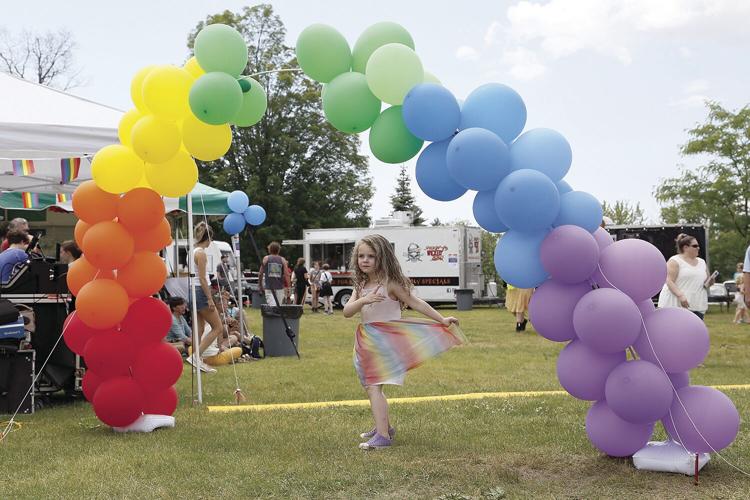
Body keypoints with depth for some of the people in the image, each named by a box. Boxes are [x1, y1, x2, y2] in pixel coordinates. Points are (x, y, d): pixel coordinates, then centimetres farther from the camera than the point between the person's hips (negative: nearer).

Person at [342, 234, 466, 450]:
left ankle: (383, 436, -20)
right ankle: (384, 427, 36)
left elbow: (415, 303, -8)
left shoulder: (390, 283, -10)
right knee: (371, 386, 19)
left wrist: (442, 320, -10)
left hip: (384, 341, -8)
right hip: (367, 341, 8)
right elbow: (347, 311, -2)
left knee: (373, 387, -16)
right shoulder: (361, 285, 9)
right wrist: (363, 300, -23)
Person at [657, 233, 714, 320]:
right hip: (676, 305, -6)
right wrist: (680, 295, -26)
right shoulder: (674, 261, -4)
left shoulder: (702, 262, 17)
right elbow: (669, 281, -13)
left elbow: (707, 281, 25)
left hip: (697, 307, 6)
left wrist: (709, 282, 0)